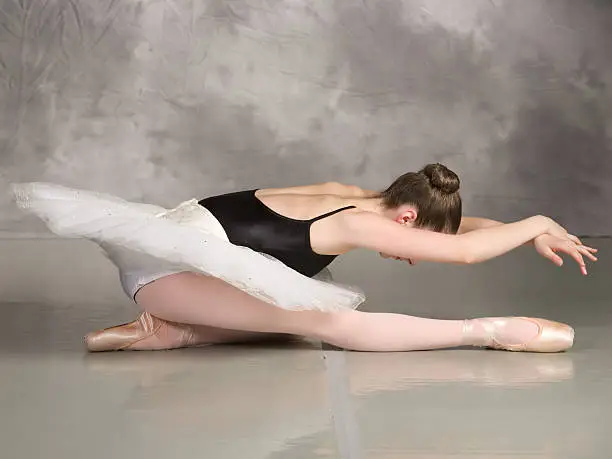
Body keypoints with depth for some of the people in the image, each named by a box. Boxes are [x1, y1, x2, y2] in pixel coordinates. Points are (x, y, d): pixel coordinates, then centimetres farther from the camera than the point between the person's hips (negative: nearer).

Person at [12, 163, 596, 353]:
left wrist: (533, 232, 12)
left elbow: (450, 220, 18)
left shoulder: (357, 197, 8)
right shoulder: (358, 223, -16)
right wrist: (536, 222, -6)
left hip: (188, 251, 9)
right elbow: (464, 250, -19)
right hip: (169, 264, -9)